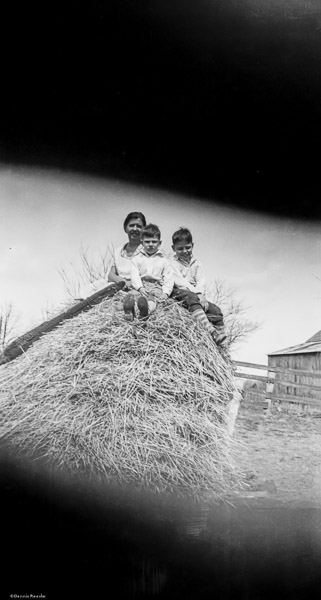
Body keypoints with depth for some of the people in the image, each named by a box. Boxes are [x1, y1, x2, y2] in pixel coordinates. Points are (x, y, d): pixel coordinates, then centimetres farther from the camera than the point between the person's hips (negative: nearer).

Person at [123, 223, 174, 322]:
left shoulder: (164, 261, 18)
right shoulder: (136, 259, 19)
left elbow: (169, 279, 9)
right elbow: (134, 275, 5)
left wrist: (165, 293, -10)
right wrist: (140, 287, -14)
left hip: (156, 286, -1)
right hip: (140, 286, 1)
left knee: (152, 298, -36)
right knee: (133, 294, -34)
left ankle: (147, 309, -68)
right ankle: (129, 310, -64)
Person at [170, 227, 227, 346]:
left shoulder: (196, 263, 20)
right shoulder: (172, 263, 5)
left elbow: (201, 282, 8)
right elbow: (180, 281, -9)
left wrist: (200, 294, -13)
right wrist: (194, 292, -19)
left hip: (196, 296, 6)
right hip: (179, 293, -5)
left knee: (216, 310, -13)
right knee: (192, 298, -37)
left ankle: (221, 345, -15)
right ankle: (210, 330, -51)